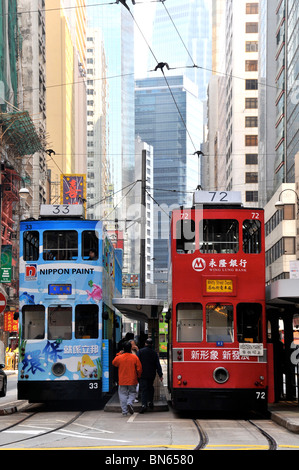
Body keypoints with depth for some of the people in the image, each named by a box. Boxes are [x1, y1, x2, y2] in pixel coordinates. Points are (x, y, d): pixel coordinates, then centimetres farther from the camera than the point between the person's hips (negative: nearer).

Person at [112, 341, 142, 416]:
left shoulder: (119, 357, -6)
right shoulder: (134, 357, -7)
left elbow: (114, 363, 15)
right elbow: (139, 369, -3)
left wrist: (118, 354, 19)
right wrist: (138, 376, 14)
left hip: (122, 381, 0)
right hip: (132, 380, 0)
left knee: (123, 394, 7)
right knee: (132, 393, 17)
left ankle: (124, 411, 4)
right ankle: (130, 403, -11)